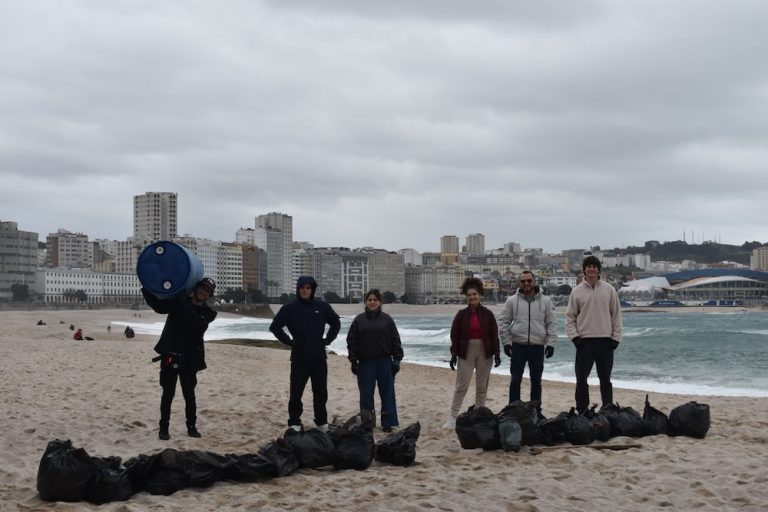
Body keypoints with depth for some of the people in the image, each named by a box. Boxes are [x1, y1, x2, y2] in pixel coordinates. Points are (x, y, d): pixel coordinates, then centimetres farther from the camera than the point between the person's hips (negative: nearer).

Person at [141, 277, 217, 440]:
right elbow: (158, 305, -5)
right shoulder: (178, 301, 3)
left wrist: (182, 303, -27)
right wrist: (146, 288, -18)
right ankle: (164, 427, 10)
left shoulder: (207, 313, 1)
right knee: (168, 393, 2)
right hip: (169, 355, -1)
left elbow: (196, 323, -19)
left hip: (189, 359, 1)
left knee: (189, 393, 8)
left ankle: (192, 426, 20)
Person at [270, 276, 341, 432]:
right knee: (296, 393, -1)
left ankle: (322, 422, 23)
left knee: (321, 393, 11)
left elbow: (336, 323, 18)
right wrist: (289, 341, -4)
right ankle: (294, 424, 7)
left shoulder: (322, 307, 4)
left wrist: (328, 340, 8)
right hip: (299, 359, -2)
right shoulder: (290, 308, -3)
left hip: (319, 357, 2)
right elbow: (275, 327, 1)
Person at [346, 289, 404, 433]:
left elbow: (395, 341, 4)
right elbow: (351, 341, 3)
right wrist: (353, 361, -3)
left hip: (384, 362, 0)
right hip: (365, 363, 0)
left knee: (387, 393, 2)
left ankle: (387, 423, 9)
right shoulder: (359, 320, 4)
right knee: (366, 395, 5)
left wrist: (397, 359, -2)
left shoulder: (387, 319, 4)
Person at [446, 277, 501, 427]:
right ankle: (453, 417, -1)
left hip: (484, 352, 1)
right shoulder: (461, 314, 0)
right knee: (461, 386, -3)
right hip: (466, 352, -1)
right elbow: (454, 335, 0)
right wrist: (454, 355, -5)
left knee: (482, 386, 8)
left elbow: (494, 334, 1)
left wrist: (497, 354, -4)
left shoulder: (487, 314, 1)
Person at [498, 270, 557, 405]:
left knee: (536, 381, 9)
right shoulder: (512, 301, 2)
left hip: (538, 347, 1)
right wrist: (506, 342, -4)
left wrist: (550, 343, -3)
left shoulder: (546, 301, 4)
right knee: (515, 380, 2)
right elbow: (503, 322, 3)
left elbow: (551, 324, 4)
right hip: (518, 346, -1)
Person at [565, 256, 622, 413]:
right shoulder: (577, 291, 3)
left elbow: (616, 315, 5)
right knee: (581, 378, -1)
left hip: (605, 340, 0)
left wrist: (616, 337, -2)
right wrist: (574, 336, -6)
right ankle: (582, 411, 6)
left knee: (605, 379, 8)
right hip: (584, 341, 0)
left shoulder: (609, 290, 4)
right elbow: (570, 317, 5)